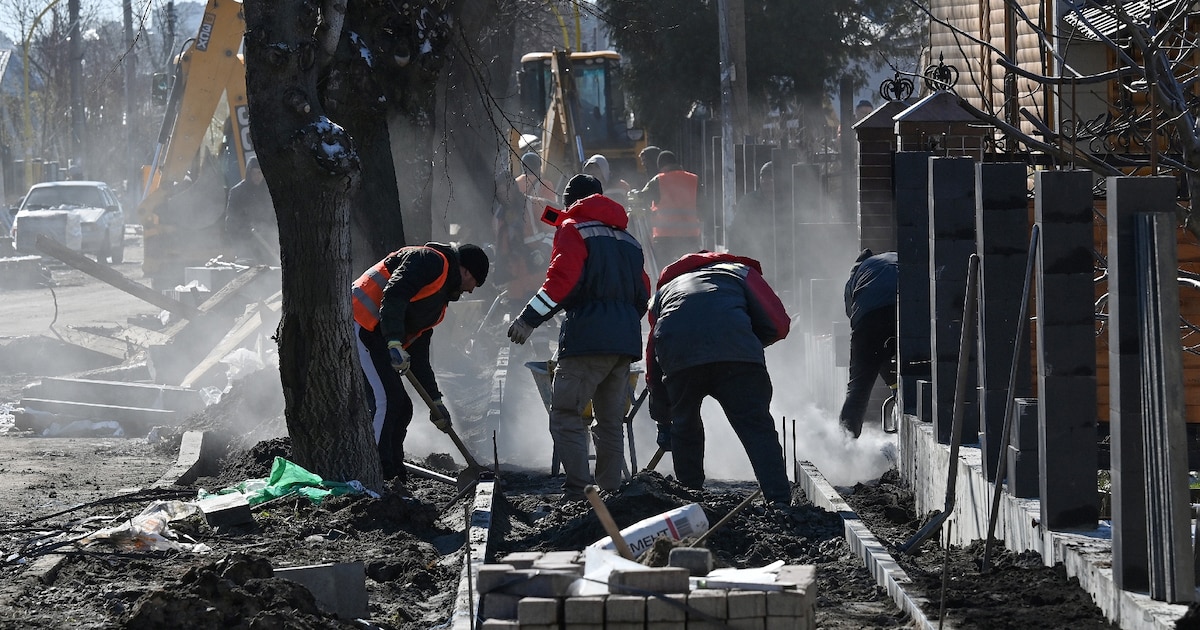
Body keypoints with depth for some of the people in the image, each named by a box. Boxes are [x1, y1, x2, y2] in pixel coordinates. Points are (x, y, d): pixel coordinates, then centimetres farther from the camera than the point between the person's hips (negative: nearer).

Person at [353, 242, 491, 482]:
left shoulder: (439, 300, 26)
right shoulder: (431, 261, -2)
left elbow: (418, 354, 26)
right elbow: (393, 295, -20)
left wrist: (436, 401, 23)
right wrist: (395, 343, -29)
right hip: (358, 325, -11)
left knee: (400, 407, 11)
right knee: (385, 401, -16)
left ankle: (393, 478, 16)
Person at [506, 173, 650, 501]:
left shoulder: (573, 229, 1)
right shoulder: (628, 240, 22)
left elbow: (562, 278, -14)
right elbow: (643, 293, 21)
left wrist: (530, 319, -14)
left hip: (588, 339, -7)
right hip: (626, 343, 7)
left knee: (565, 415, -6)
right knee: (611, 421, 14)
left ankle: (577, 492, -17)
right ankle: (610, 490, 13)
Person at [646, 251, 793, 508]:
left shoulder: (664, 290, 39)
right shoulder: (740, 272, 33)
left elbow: (654, 368, 36)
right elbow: (777, 324, 16)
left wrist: (663, 421, 42)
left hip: (678, 360, 2)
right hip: (735, 352, -2)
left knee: (685, 429, 22)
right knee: (757, 428, -1)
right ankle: (779, 502, -13)